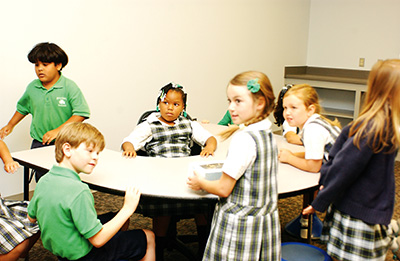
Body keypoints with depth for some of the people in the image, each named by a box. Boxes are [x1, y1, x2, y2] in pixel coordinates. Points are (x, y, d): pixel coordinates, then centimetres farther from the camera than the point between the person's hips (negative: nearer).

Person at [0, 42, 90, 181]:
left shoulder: (69, 87, -8)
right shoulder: (32, 87, 6)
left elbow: (81, 113, -15)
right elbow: (23, 107, 26)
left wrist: (58, 131, -20)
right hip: (39, 144, 4)